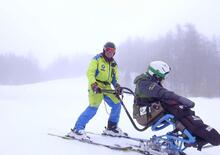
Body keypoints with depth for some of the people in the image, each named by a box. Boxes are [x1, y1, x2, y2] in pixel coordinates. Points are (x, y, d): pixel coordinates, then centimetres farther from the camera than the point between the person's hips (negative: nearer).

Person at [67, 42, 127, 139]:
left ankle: (111, 128, 20)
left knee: (117, 105, 3)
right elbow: (90, 72, -13)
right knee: (93, 107, -21)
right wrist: (94, 84, -28)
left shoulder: (114, 64, 16)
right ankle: (77, 129, -16)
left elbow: (115, 78, 17)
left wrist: (117, 86, -5)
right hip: (96, 86, -7)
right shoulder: (97, 59, -3)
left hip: (107, 87, 7)